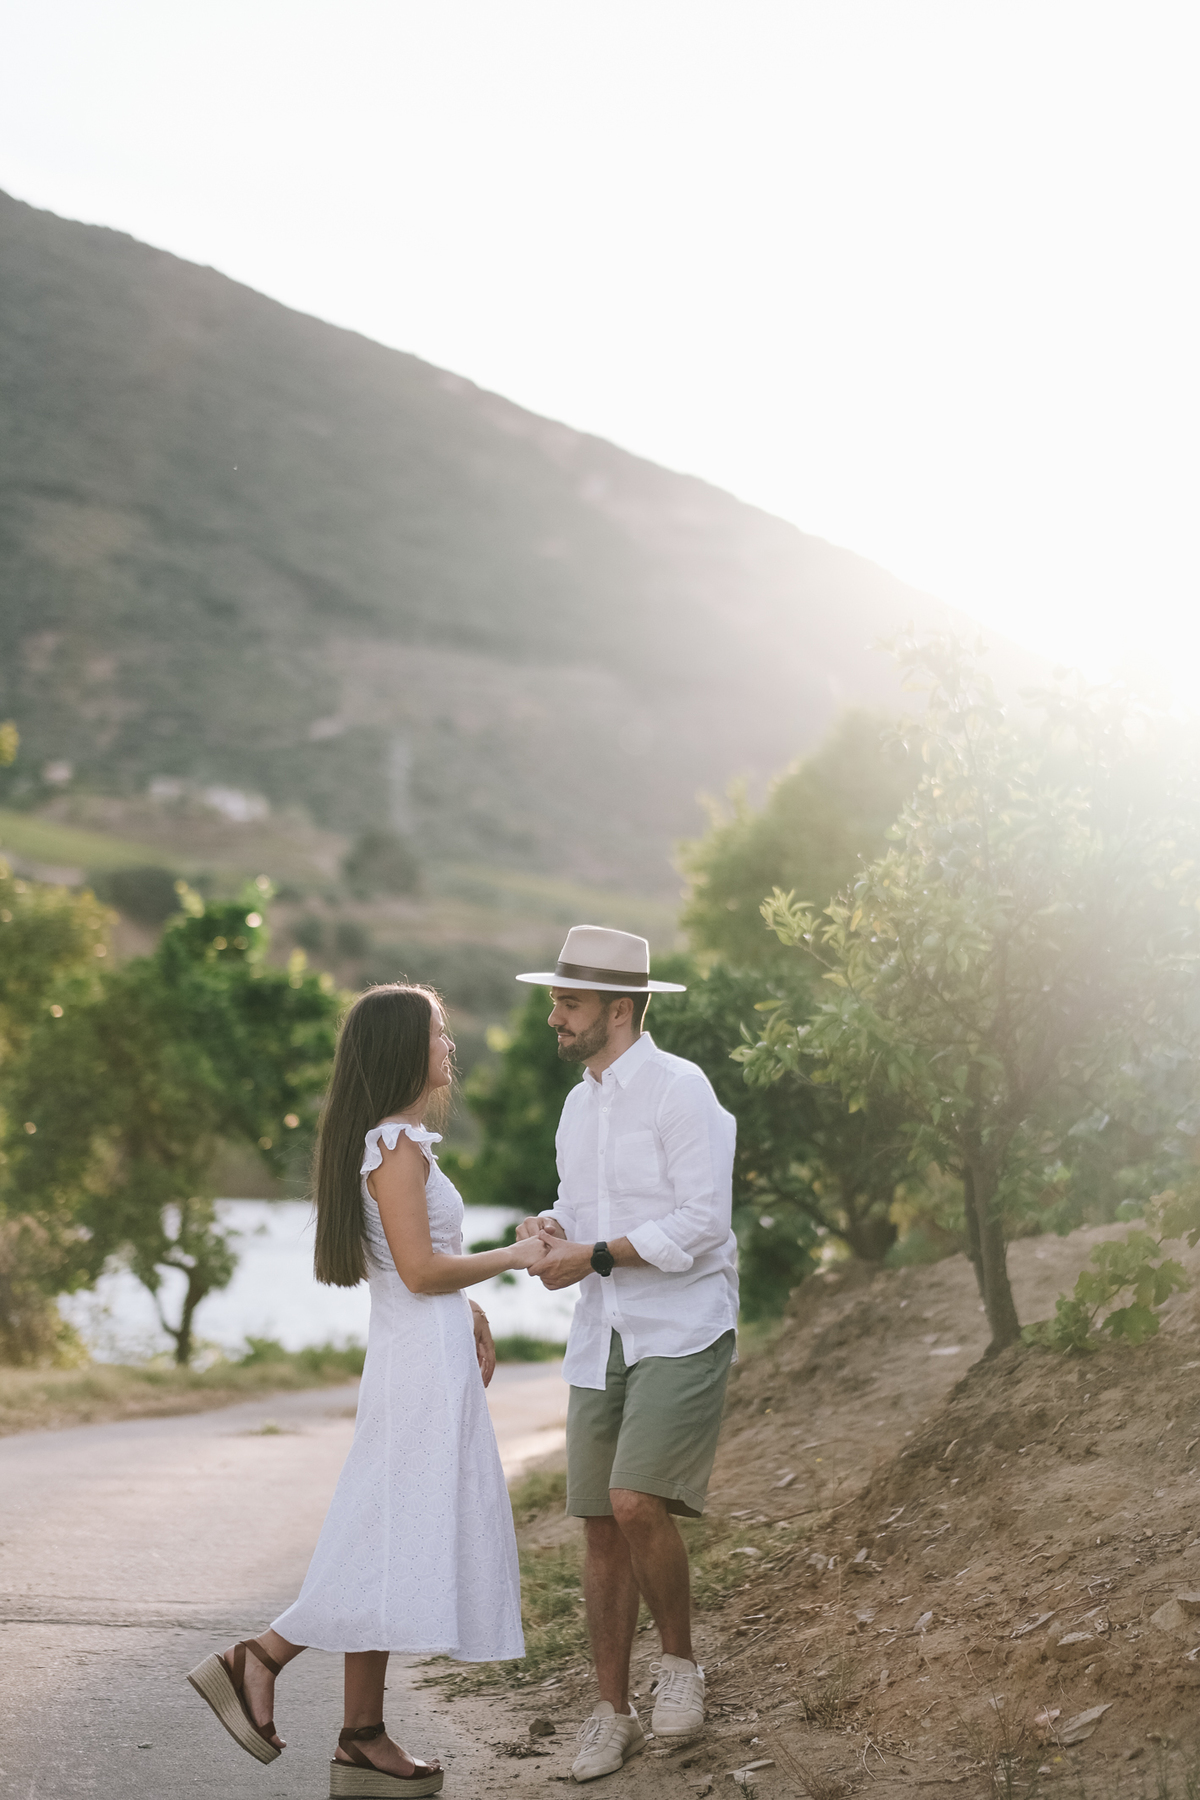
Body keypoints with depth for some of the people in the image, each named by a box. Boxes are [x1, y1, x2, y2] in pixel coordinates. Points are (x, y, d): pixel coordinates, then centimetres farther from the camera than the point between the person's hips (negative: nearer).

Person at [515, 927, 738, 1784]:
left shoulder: (679, 1089, -11)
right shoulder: (579, 1105, 14)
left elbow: (703, 1221, -18)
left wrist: (595, 1256, -19)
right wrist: (549, 1229, 0)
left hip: (682, 1335, -7)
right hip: (601, 1339, 8)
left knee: (638, 1504, -21)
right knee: (601, 1527, 8)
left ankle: (681, 1660, 4)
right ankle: (613, 1712, 20)